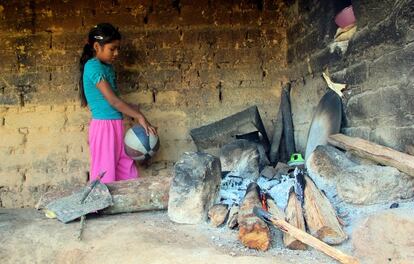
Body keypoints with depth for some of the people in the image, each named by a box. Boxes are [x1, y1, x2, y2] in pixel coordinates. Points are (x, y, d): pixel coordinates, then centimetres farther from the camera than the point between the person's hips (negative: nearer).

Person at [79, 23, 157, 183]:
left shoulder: (107, 66, 14)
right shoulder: (93, 66, -13)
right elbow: (112, 100, -18)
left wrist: (134, 113, 5)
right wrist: (139, 117, -15)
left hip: (115, 125, 9)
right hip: (103, 126, -9)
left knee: (128, 172, 10)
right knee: (105, 177, -3)